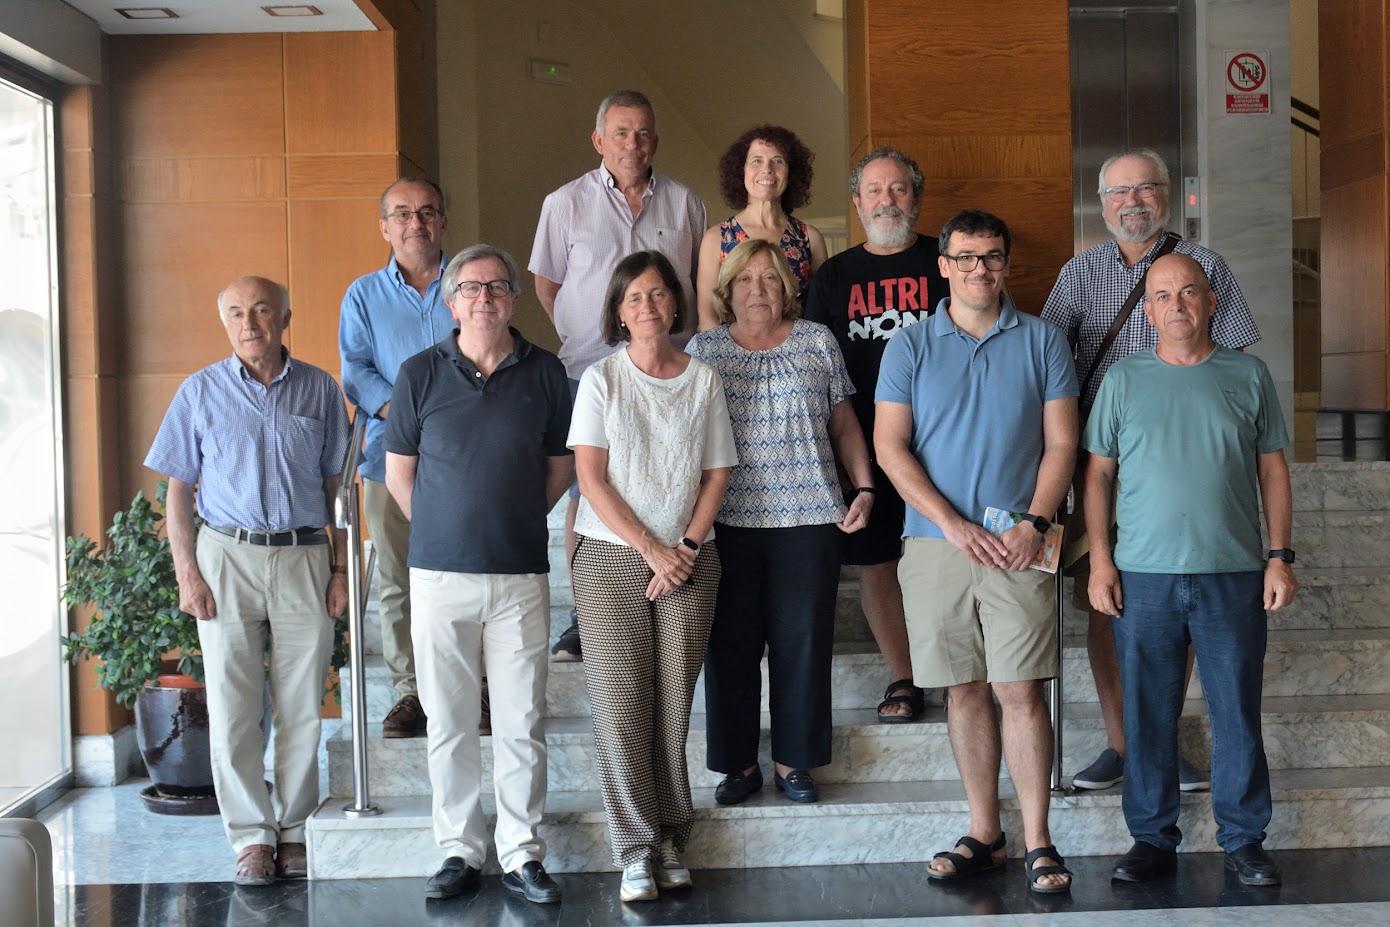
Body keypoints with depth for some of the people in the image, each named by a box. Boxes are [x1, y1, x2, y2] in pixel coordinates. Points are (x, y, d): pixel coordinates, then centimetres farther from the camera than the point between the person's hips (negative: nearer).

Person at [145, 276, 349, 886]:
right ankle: (251, 836, 11)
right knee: (233, 709, 0)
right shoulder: (201, 392, 5)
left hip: (304, 559, 1)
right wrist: (187, 573, -3)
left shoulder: (319, 390, 6)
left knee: (302, 708, 4)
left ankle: (294, 830, 17)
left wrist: (341, 568, 3)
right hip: (227, 559, 0)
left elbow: (336, 487, 10)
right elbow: (179, 491, 6)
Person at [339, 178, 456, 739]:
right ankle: (410, 689, 14)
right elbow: (355, 371, 4)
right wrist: (400, 410, -14)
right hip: (393, 456, 1)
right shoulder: (363, 296, 13)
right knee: (397, 580, 3)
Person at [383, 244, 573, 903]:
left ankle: (522, 855, 15)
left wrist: (517, 521, 10)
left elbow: (561, 466, 13)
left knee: (523, 722, 4)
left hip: (521, 574, 0)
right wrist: (443, 529, 10)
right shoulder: (421, 374, 2)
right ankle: (459, 851, 19)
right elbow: (398, 471, 9)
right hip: (441, 573, 0)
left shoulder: (544, 373, 4)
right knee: (449, 721, 6)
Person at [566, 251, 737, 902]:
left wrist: (686, 547, -6)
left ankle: (671, 844, 11)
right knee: (619, 702, -5)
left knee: (674, 703, 1)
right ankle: (637, 854, 3)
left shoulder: (703, 379, 8)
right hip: (611, 559, -1)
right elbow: (590, 478, -5)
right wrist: (651, 551, -10)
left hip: (688, 562, 2)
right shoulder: (601, 379, 1)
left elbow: (716, 473, 7)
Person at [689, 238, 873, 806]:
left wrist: (864, 487, 2)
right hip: (729, 521, 0)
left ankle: (793, 761, 18)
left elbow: (844, 423, 12)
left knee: (802, 642, 4)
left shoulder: (817, 342, 9)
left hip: (808, 518, 0)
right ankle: (740, 763, 17)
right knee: (731, 644, 3)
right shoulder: (703, 349, 7)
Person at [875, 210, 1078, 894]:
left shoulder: (1043, 342, 7)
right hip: (936, 543, 1)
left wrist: (1034, 523, -10)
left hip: (1018, 546, -1)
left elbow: (1061, 443, 4)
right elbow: (889, 447, 1)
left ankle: (1038, 841, 5)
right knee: (965, 690, 7)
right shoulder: (910, 347, 7)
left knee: (1020, 689, -4)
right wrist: (953, 525, -9)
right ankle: (984, 834, 18)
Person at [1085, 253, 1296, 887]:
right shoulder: (1124, 380, 7)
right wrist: (1100, 561, -2)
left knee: (1237, 711, 5)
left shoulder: (1248, 376, 7)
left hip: (1234, 574, 0)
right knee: (1147, 714, 5)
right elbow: (1097, 473, 6)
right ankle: (1153, 838, 17)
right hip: (1142, 575, 0)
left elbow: (1273, 470, 8)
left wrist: (1281, 557, 1)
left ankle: (1244, 839, 19)